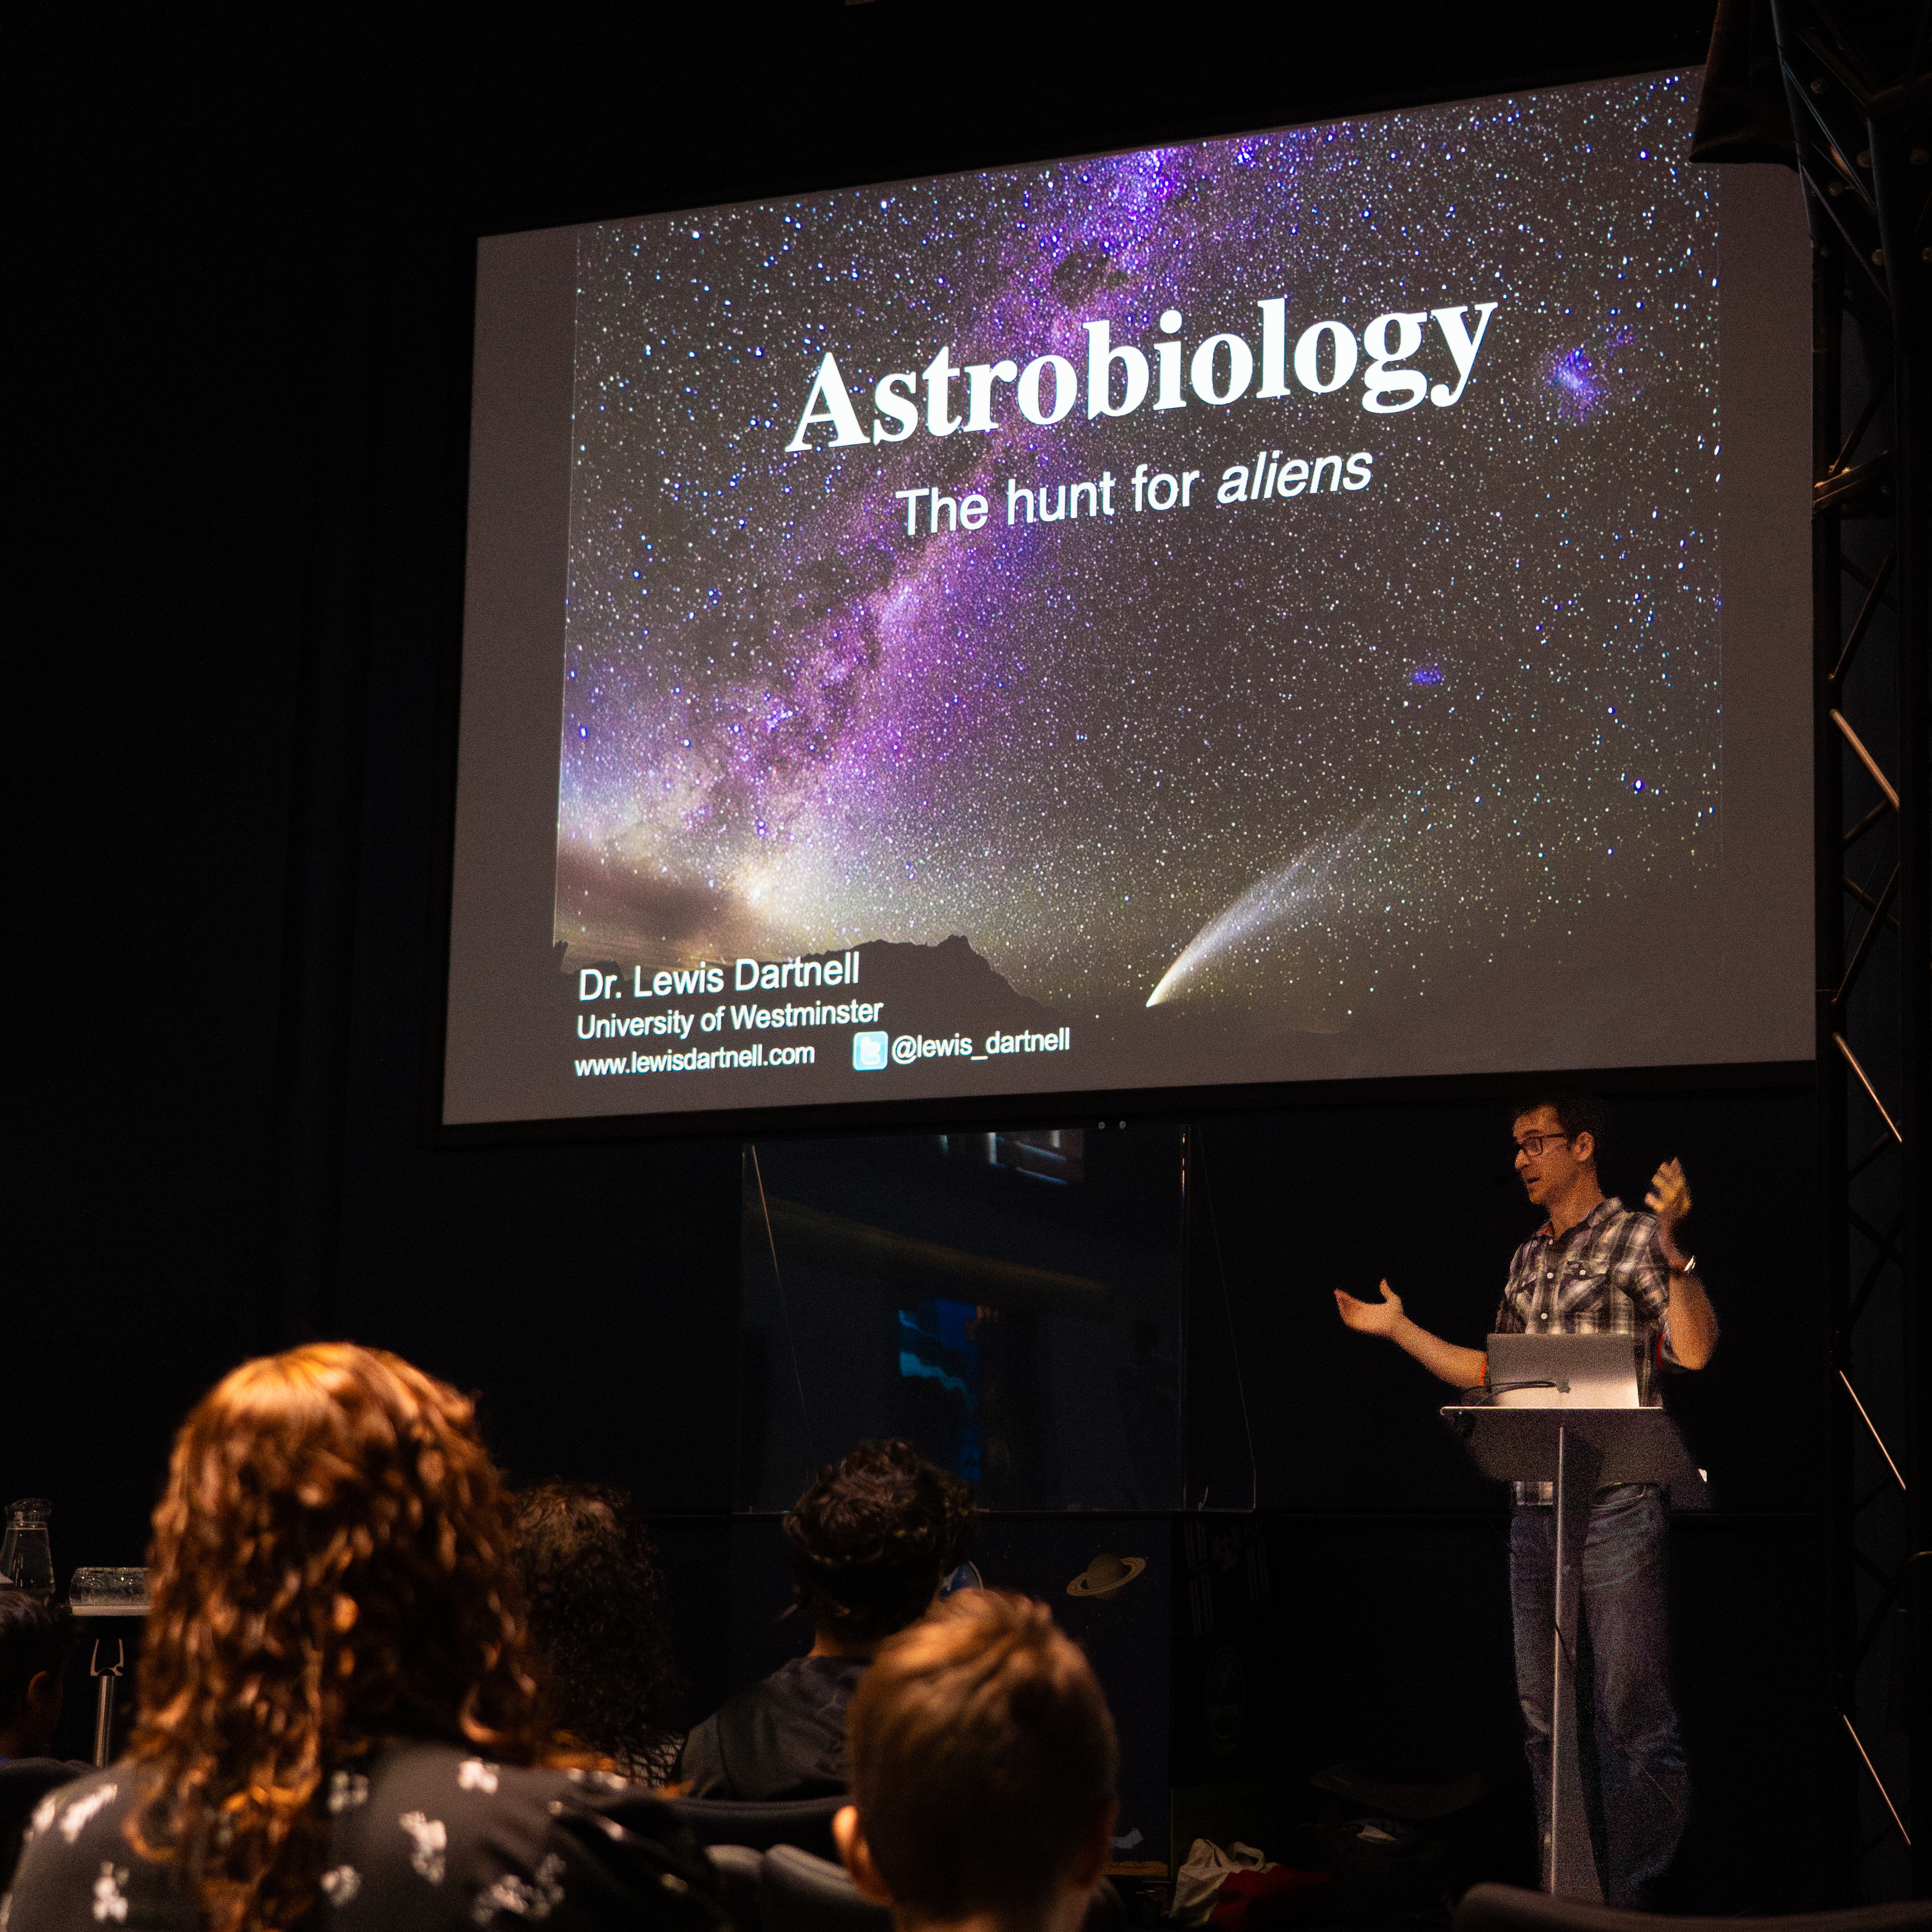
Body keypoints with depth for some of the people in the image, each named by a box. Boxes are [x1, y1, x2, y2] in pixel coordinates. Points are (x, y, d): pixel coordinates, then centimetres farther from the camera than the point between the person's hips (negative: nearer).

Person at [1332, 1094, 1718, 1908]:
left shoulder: (1632, 1239, -3)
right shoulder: (1528, 1260, 18)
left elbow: (1694, 1351, -16)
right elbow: (1492, 1372, 24)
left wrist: (1674, 1252, -30)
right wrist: (1398, 1329, 24)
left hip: (1613, 1507, -8)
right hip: (1533, 1510, 8)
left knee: (1631, 1715, -7)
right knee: (1542, 1714, 11)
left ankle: (1636, 1895, -3)